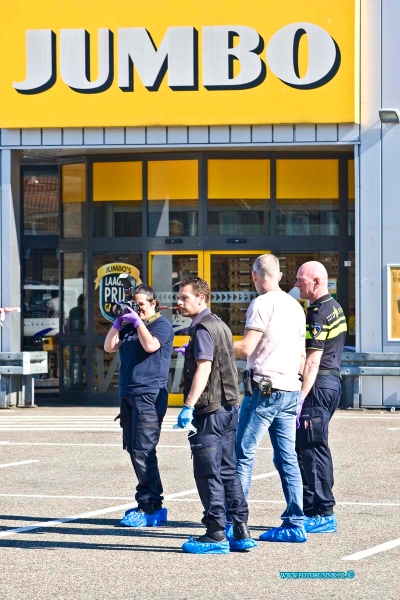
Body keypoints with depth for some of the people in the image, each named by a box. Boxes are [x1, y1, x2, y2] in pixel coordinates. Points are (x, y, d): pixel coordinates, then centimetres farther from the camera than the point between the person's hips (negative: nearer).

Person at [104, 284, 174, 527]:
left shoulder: (161, 324, -2)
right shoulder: (130, 326, 19)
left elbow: (151, 345, -19)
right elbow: (109, 347, 14)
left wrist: (138, 321, -12)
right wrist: (118, 322, 3)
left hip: (149, 395, -9)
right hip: (129, 395, 9)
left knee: (143, 451, -13)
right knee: (135, 451, 9)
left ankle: (149, 508, -12)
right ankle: (155, 505, 15)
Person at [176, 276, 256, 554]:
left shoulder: (204, 328, -12)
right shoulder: (220, 325, 18)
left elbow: (204, 367, -23)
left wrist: (189, 406, -27)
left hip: (210, 410, -10)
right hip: (229, 406, 10)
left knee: (208, 474, -6)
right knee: (228, 471, 12)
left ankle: (216, 536, -5)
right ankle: (241, 533, 12)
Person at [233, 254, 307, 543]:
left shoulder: (262, 304, -10)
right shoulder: (295, 306, 14)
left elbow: (246, 347, -15)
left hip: (264, 388, -8)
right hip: (290, 389, 8)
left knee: (244, 454, -4)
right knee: (287, 458, 8)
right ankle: (295, 524, 6)